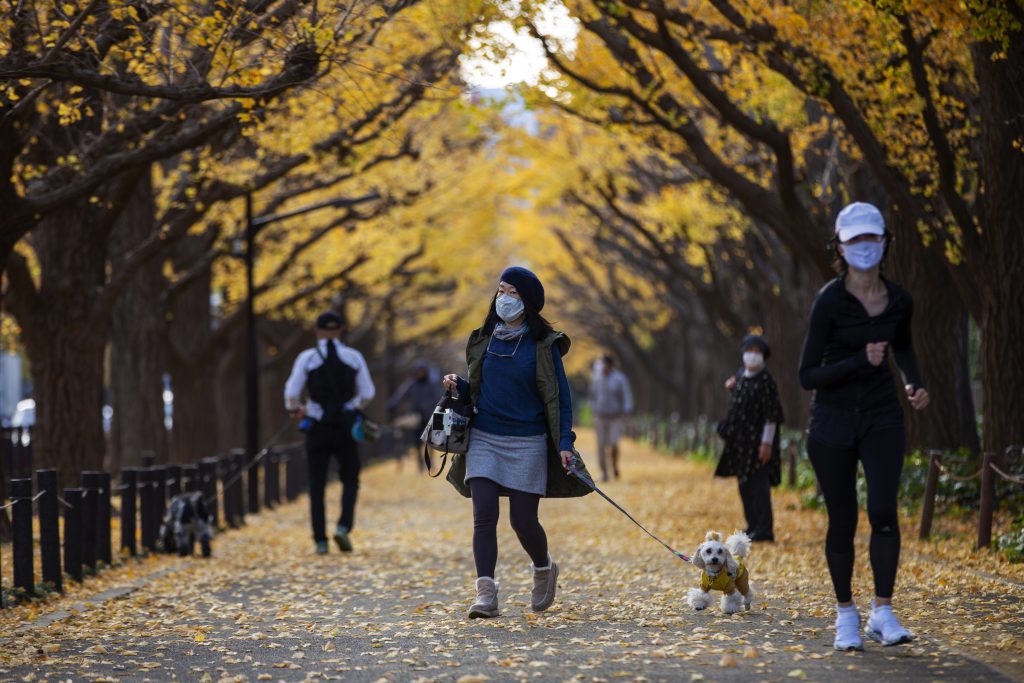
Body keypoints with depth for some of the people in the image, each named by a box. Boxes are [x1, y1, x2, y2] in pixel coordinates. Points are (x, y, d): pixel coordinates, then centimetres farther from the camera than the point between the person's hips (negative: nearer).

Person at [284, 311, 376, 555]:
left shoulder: (307, 358, -3)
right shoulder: (354, 357, 2)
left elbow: (292, 393, -6)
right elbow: (367, 393, 5)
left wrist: (296, 410, 15)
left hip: (318, 427, -1)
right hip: (346, 426, 1)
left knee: (317, 485, 7)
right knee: (350, 481, 12)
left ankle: (320, 539, 1)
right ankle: (344, 526, -10)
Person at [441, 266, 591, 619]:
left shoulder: (542, 345, -4)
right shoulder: (484, 339, 8)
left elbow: (559, 398, -4)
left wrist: (564, 442, -14)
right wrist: (458, 385, -2)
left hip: (527, 443, -3)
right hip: (484, 439, 3)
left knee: (523, 520, 1)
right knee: (484, 514, -10)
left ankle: (544, 569, 32)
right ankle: (485, 594, -14)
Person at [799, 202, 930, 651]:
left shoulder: (899, 302, 0)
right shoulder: (829, 302, -14)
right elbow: (808, 376, -14)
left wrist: (914, 383, 5)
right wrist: (861, 361, -25)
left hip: (881, 417, 3)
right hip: (833, 420, -3)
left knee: (884, 510, -15)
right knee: (842, 520, 2)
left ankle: (883, 613, -12)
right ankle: (845, 613, 19)